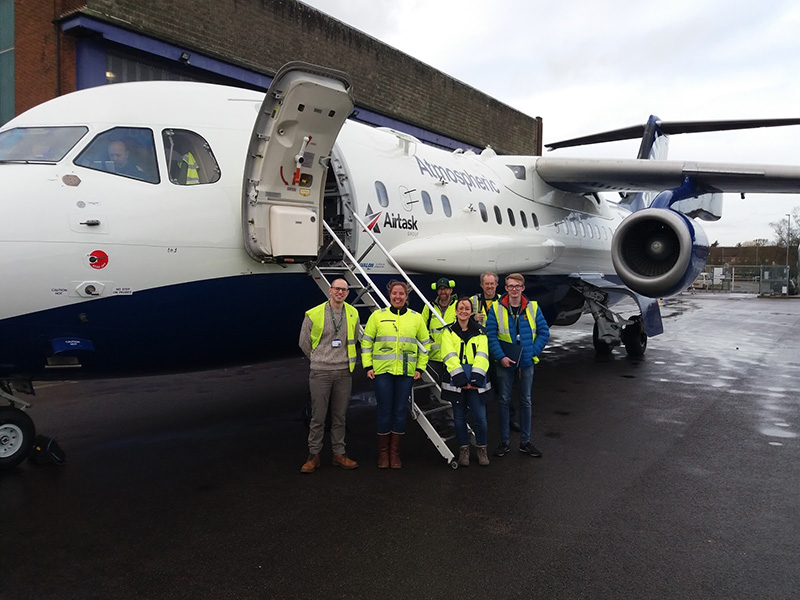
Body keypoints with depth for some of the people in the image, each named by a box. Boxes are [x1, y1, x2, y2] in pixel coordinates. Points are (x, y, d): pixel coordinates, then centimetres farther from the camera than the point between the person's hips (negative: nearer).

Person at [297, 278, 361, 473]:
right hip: (320, 372, -3)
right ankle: (313, 455, 13)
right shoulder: (314, 314, -6)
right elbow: (304, 342, 7)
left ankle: (339, 454, 19)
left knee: (340, 416, 10)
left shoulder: (353, 314, 4)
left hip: (344, 373, 3)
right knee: (318, 417, 2)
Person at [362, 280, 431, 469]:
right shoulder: (378, 315, 2)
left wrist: (420, 368, 7)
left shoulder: (416, 318, 7)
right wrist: (368, 366, -2)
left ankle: (395, 452, 17)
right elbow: (366, 341, 6)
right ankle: (383, 453, 16)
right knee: (384, 411, 1)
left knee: (400, 411, 5)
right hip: (382, 371, -1)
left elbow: (425, 343, 13)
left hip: (406, 372, 2)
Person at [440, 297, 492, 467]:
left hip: (476, 381, 0)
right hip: (456, 380, 0)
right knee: (459, 417, 6)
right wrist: (461, 378, -16)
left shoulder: (479, 332, 11)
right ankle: (464, 449, 21)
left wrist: (476, 378, -14)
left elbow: (482, 356, 0)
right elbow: (450, 356, -4)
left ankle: (481, 448, 15)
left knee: (480, 417, -5)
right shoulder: (448, 332, 7)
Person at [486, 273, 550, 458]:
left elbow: (544, 332, 1)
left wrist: (533, 352, -8)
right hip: (505, 363, -2)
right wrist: (501, 357, -16)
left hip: (526, 362, 2)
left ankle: (525, 442, 22)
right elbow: (491, 335, -8)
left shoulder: (533, 307, -1)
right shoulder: (496, 308, -5)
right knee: (504, 401, 5)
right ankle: (504, 442, 15)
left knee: (526, 401, 10)